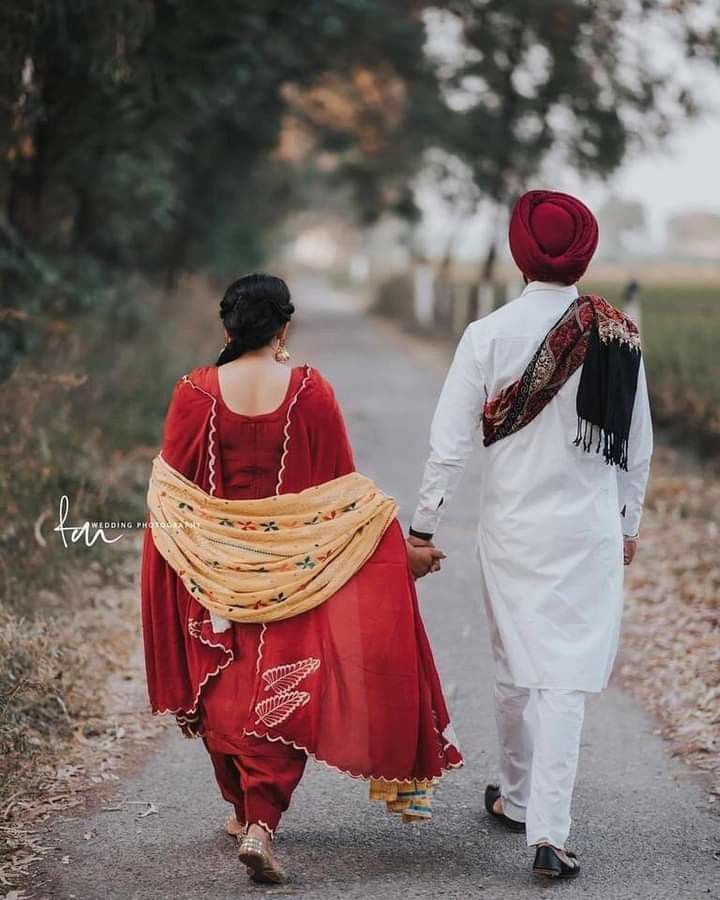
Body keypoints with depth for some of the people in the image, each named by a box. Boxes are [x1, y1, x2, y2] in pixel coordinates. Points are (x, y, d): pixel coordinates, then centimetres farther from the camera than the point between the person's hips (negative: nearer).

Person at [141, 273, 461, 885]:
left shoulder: (194, 394, -9)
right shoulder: (310, 393, -11)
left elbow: (172, 494, -2)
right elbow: (340, 489, -5)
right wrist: (401, 547, 6)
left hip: (213, 571, 1)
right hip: (292, 569, -1)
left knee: (226, 688, 18)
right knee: (283, 692, 5)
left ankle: (244, 808, 31)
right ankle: (261, 822, -8)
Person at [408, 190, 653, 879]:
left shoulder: (490, 334, -10)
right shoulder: (618, 337, -4)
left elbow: (449, 441, -8)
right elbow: (637, 447, 5)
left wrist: (423, 525, 2)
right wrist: (628, 524, 18)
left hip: (511, 530, 0)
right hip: (590, 529, 0)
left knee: (514, 668, 17)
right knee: (565, 678, -1)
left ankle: (518, 800, 34)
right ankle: (548, 831, -9)